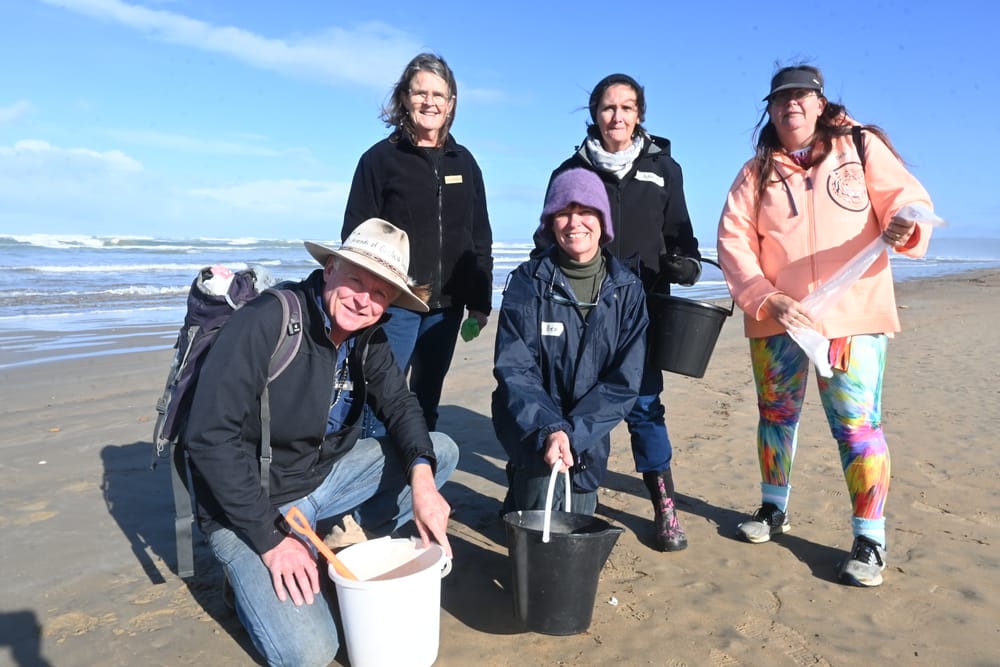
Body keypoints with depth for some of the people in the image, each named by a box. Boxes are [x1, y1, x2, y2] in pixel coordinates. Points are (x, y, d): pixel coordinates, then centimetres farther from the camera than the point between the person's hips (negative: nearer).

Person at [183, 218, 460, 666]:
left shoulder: (368, 337, -3)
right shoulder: (266, 321, -25)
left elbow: (399, 404, 0)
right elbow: (210, 437, -27)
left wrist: (421, 477, -21)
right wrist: (270, 540, -25)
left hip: (324, 475, 7)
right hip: (252, 504, -7)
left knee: (441, 451, 1)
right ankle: (252, 574, 9)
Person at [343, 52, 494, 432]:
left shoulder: (464, 162, 10)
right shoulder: (381, 158, 0)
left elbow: (481, 238, 12)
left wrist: (481, 301, 7)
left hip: (446, 305, 4)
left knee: (428, 400, 14)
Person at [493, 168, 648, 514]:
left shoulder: (627, 289, -6)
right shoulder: (527, 281, -11)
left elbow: (624, 380, -9)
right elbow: (513, 369, -16)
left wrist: (573, 433, -21)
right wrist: (549, 430, -31)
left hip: (588, 430, 3)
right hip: (532, 422, -2)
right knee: (544, 524, -23)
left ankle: (526, 478, 34)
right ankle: (521, 487, 11)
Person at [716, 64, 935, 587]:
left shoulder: (861, 147, 5)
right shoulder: (757, 171, 9)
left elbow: (908, 197, 0)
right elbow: (733, 239, 0)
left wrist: (904, 225, -25)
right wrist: (766, 299, -14)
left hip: (853, 317, -2)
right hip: (774, 317, 3)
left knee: (857, 425, -6)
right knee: (775, 415, 14)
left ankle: (869, 540, 7)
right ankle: (774, 509, 32)